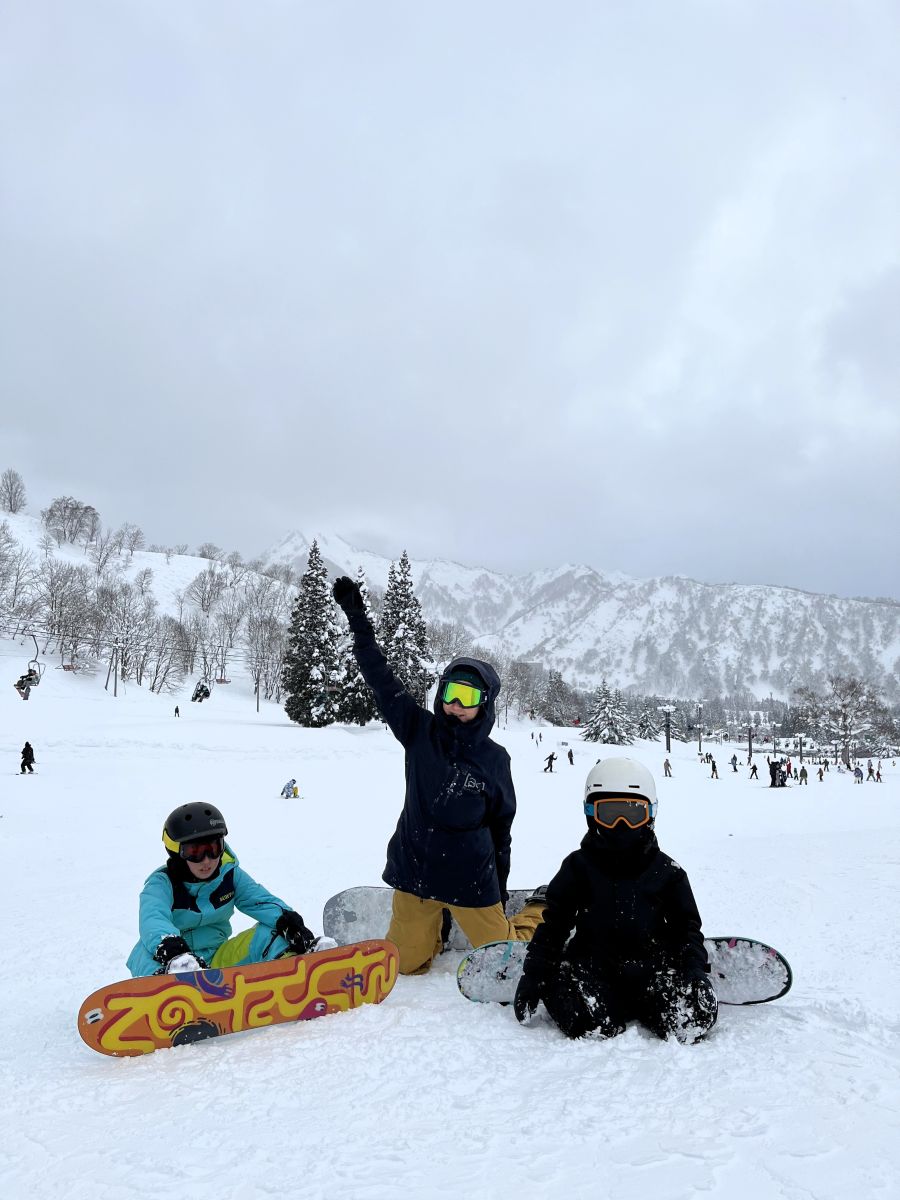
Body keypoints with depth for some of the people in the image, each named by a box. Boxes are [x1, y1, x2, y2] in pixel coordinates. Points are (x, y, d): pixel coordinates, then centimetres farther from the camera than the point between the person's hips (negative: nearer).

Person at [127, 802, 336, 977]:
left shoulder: (230, 874, 3)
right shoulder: (162, 884, -10)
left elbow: (259, 900, -10)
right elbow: (152, 921, -31)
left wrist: (286, 919, -33)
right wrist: (169, 946, -55)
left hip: (217, 959, 4)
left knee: (267, 933, -17)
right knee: (152, 954, -36)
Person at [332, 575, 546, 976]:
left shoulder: (495, 759, -8)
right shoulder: (419, 732, -7)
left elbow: (501, 828, 1)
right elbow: (381, 679, -8)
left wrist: (499, 888, 6)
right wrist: (357, 617, -11)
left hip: (470, 879, -2)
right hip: (413, 871, 2)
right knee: (404, 964, 11)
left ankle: (539, 910, 38)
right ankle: (432, 925, 40)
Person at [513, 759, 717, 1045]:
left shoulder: (666, 871, 8)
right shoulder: (578, 867, 5)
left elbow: (687, 926, 14)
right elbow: (553, 926, 7)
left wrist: (695, 971, -5)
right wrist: (533, 978, 1)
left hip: (651, 965, 2)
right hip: (593, 965, -1)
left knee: (697, 1012, -24)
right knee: (589, 1022, -31)